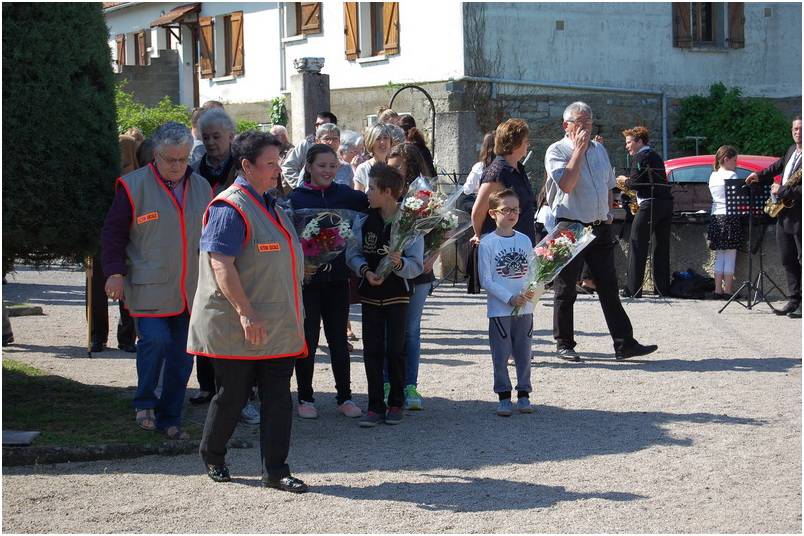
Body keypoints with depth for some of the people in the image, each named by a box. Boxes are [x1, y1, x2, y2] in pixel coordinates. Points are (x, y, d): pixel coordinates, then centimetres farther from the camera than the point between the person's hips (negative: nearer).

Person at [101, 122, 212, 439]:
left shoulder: (202, 188, 11)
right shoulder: (134, 186, -4)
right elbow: (113, 232, -1)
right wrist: (115, 273, -9)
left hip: (190, 291, 5)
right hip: (149, 289, -4)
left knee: (182, 356, 5)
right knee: (155, 339, -20)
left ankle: (169, 419, 17)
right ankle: (145, 404, 2)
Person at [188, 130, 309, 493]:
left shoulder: (269, 205, 15)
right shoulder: (230, 208, -14)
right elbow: (221, 264, -21)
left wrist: (292, 318, 23)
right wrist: (245, 312, -26)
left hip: (277, 326, 8)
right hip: (236, 327, -8)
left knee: (278, 398, 4)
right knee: (232, 395, 4)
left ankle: (275, 471, 8)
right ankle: (212, 456, 26)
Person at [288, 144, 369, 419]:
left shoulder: (345, 194, 5)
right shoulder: (296, 198, -2)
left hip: (337, 276, 2)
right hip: (307, 277, -2)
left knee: (339, 338, 9)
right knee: (307, 339, 4)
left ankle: (344, 397, 17)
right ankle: (305, 398, 15)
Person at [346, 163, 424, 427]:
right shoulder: (364, 220, 1)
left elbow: (416, 264, -10)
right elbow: (353, 253, 5)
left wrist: (400, 264, -30)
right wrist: (366, 271, -13)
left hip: (398, 294, -3)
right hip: (370, 293, 3)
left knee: (396, 350, 0)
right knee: (372, 350, 3)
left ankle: (396, 404, 13)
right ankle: (375, 406, 9)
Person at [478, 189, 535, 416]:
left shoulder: (525, 240, 7)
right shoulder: (487, 243, -6)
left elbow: (532, 273, 11)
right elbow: (486, 281, -8)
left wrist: (531, 291, -10)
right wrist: (510, 298, -16)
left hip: (524, 308, 4)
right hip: (499, 309, -3)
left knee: (524, 354, 8)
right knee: (501, 355, 1)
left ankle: (523, 395, 17)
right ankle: (504, 397, 10)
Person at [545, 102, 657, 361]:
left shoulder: (599, 150, 15)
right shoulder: (557, 151, -5)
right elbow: (566, 184, -21)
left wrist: (608, 213, 15)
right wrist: (579, 149, -15)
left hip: (600, 228, 5)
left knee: (608, 287, 4)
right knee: (565, 289, 2)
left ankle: (624, 343, 3)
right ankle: (564, 345, 11)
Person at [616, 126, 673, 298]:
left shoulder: (639, 157, -5)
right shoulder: (656, 157, 21)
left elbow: (635, 183, -15)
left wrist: (624, 180, 6)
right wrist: (628, 181, 22)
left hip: (650, 205, -8)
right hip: (666, 204, 8)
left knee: (637, 246, -5)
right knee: (661, 246, 10)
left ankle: (632, 289, -8)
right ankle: (663, 288, 9)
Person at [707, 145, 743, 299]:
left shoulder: (713, 176, 14)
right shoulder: (731, 175, -8)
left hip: (715, 217, 7)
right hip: (730, 217, -6)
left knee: (719, 256, 9)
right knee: (730, 255, -2)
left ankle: (718, 290, 5)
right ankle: (727, 291, -3)